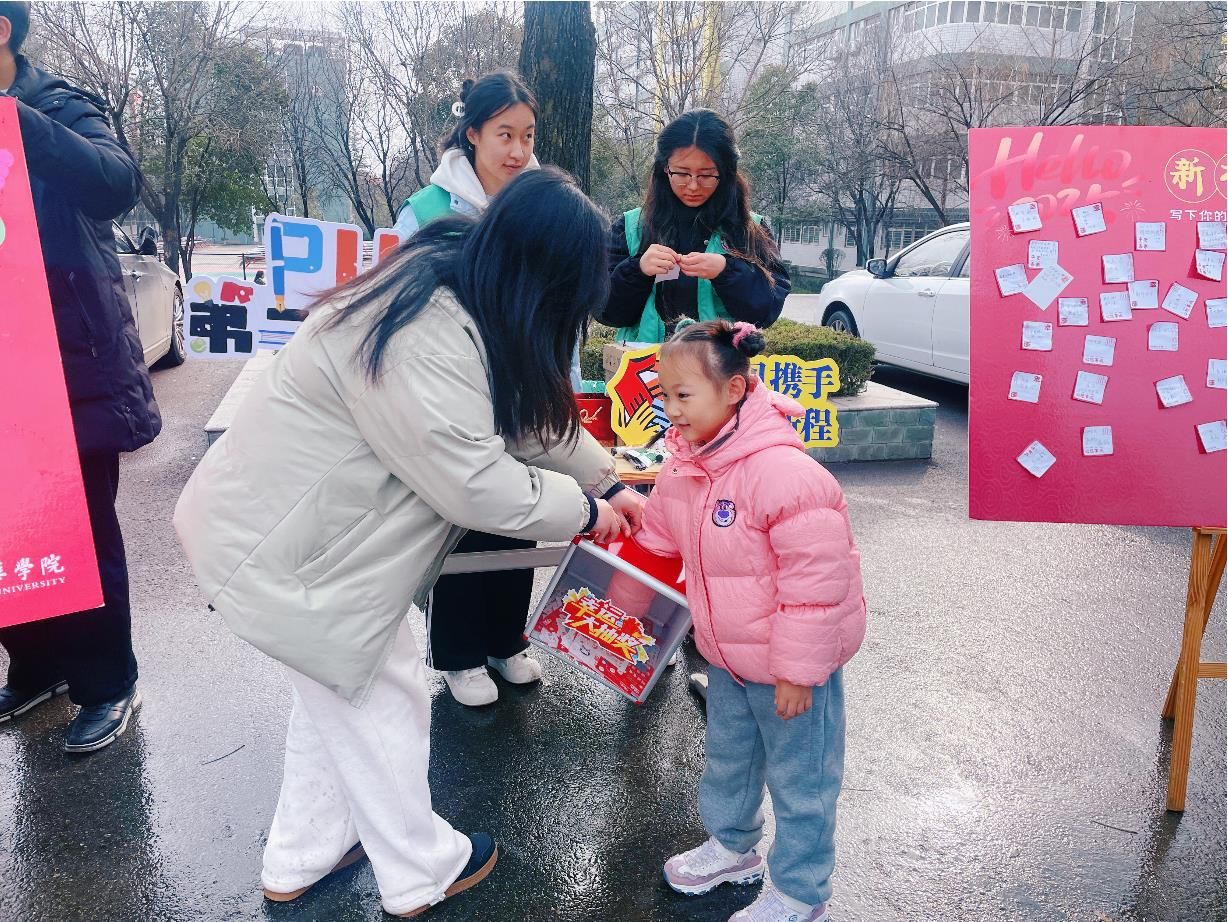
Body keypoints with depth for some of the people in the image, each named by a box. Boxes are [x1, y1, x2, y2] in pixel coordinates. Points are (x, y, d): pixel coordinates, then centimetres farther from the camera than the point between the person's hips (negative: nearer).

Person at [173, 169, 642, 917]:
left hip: (310, 519, 10)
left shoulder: (452, 279, 0)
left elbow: (526, 408, 10)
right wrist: (583, 510, -12)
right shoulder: (423, 340, -33)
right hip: (283, 544, -10)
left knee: (340, 688, 23)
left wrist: (608, 475, 12)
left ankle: (301, 860, 43)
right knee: (379, 696, 8)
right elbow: (475, 482, -28)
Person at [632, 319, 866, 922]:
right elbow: (656, 543, 12)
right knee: (726, 757, 27)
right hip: (725, 655, 8)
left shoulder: (783, 472, -31)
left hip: (791, 666, -8)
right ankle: (731, 844, 52)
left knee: (798, 779, 12)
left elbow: (816, 580, -28)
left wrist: (797, 670, -22)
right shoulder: (681, 468, -5)